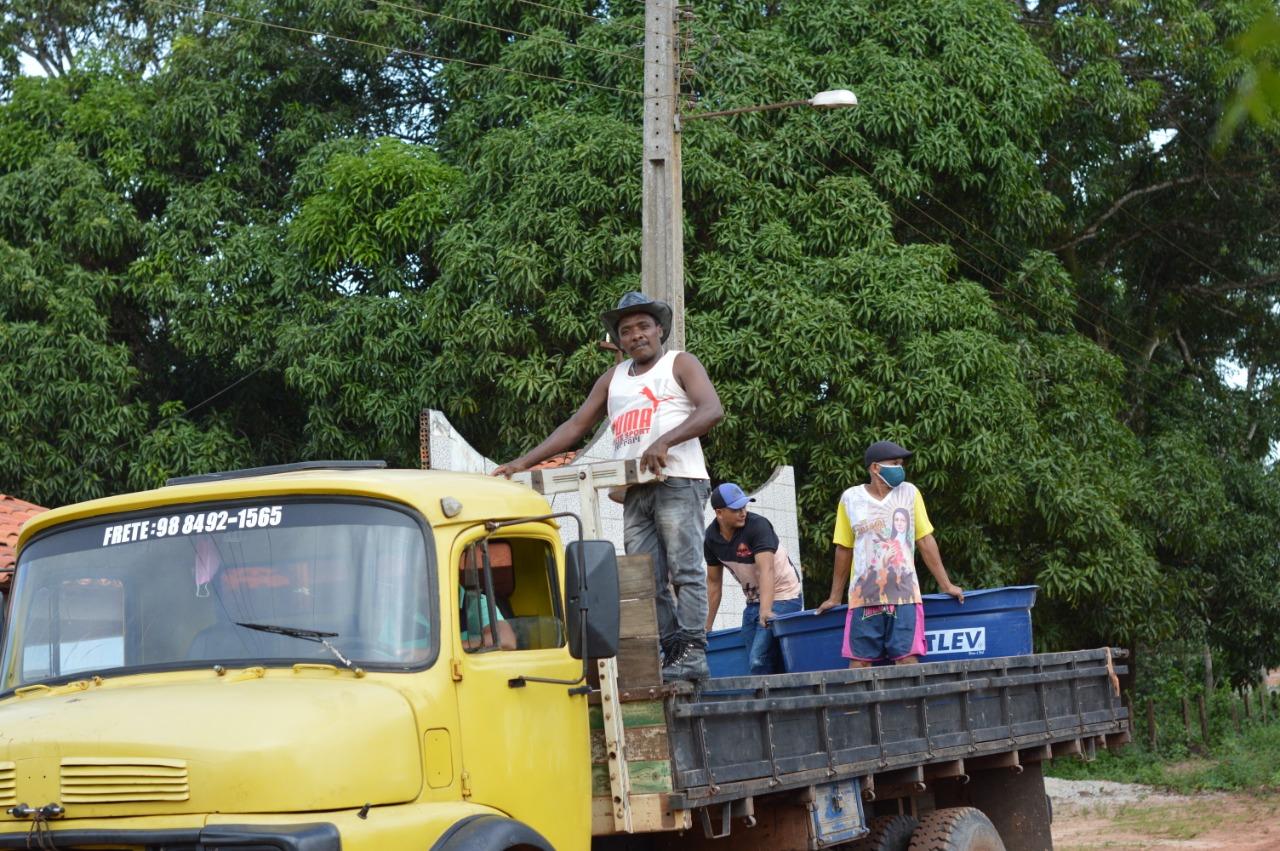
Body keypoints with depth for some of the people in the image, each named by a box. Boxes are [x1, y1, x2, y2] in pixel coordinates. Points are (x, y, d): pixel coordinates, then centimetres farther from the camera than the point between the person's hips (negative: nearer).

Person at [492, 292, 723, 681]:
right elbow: (575, 426, 23)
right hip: (635, 491, 6)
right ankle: (673, 649, -3)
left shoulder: (680, 364, 8)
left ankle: (693, 651, -16)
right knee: (646, 579, -2)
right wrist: (524, 462, 13)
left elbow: (712, 410, -8)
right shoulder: (613, 378, 25)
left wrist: (665, 441, -23)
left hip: (677, 482, -6)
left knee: (684, 568, -12)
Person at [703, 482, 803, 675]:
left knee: (760, 661, -19)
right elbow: (714, 581, 7)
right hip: (754, 600, 7)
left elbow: (766, 570, -33)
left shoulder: (757, 525, -22)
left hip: (782, 596, -7)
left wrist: (766, 610, -46)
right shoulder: (711, 537, -3)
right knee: (752, 661, 3)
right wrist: (707, 626, 7)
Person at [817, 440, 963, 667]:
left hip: (904, 595, 0)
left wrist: (946, 585, 6)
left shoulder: (909, 493, 9)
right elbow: (844, 549, 13)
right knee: (859, 664, -4)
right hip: (863, 596, 0)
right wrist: (835, 597, 16)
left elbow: (925, 541, 10)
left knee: (908, 661, -8)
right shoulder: (850, 498, 6)